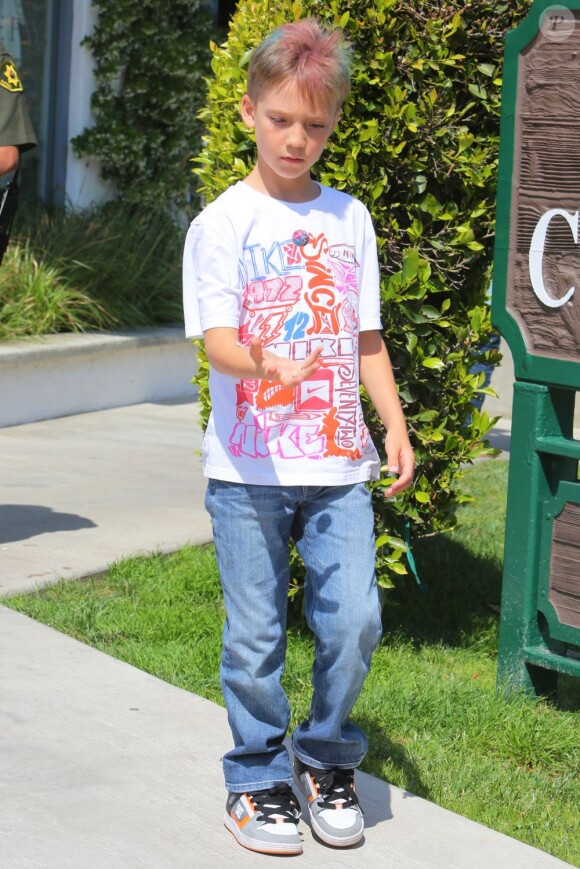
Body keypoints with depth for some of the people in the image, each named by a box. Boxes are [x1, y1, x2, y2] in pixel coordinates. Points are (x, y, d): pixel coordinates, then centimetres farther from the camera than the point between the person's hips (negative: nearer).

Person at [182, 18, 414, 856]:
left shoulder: (348, 218, 9)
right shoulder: (222, 222, -3)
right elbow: (215, 338, -14)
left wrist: (396, 426, 7)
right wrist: (263, 364, -35)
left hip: (339, 465, 3)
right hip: (248, 467, -3)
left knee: (354, 620, -5)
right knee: (256, 635, 2)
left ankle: (328, 761, 18)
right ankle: (258, 780, 20)